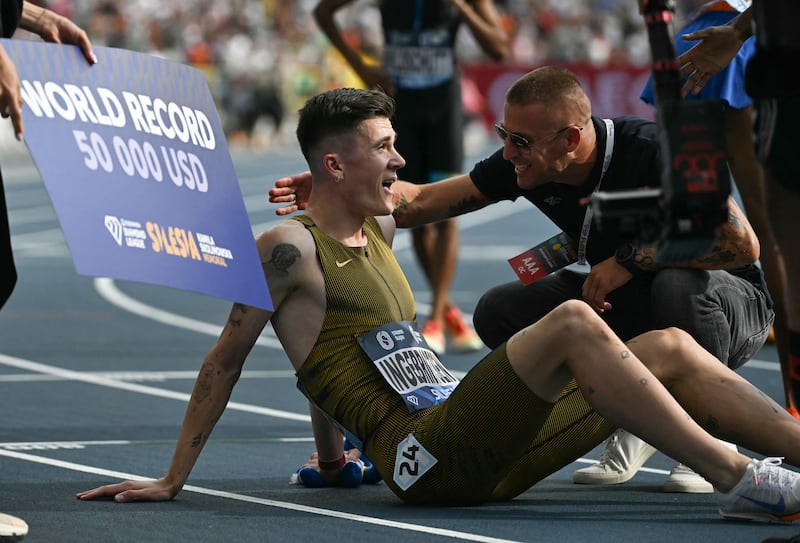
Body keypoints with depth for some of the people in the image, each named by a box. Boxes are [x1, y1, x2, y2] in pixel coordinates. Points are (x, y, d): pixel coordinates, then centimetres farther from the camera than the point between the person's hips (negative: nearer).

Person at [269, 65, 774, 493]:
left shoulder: (651, 151, -30)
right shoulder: (523, 164, -12)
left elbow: (742, 244, -35)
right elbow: (422, 202, -4)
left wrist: (629, 258, -32)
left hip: (737, 305, -6)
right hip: (626, 304, 6)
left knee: (679, 288, -40)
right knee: (499, 312, -12)